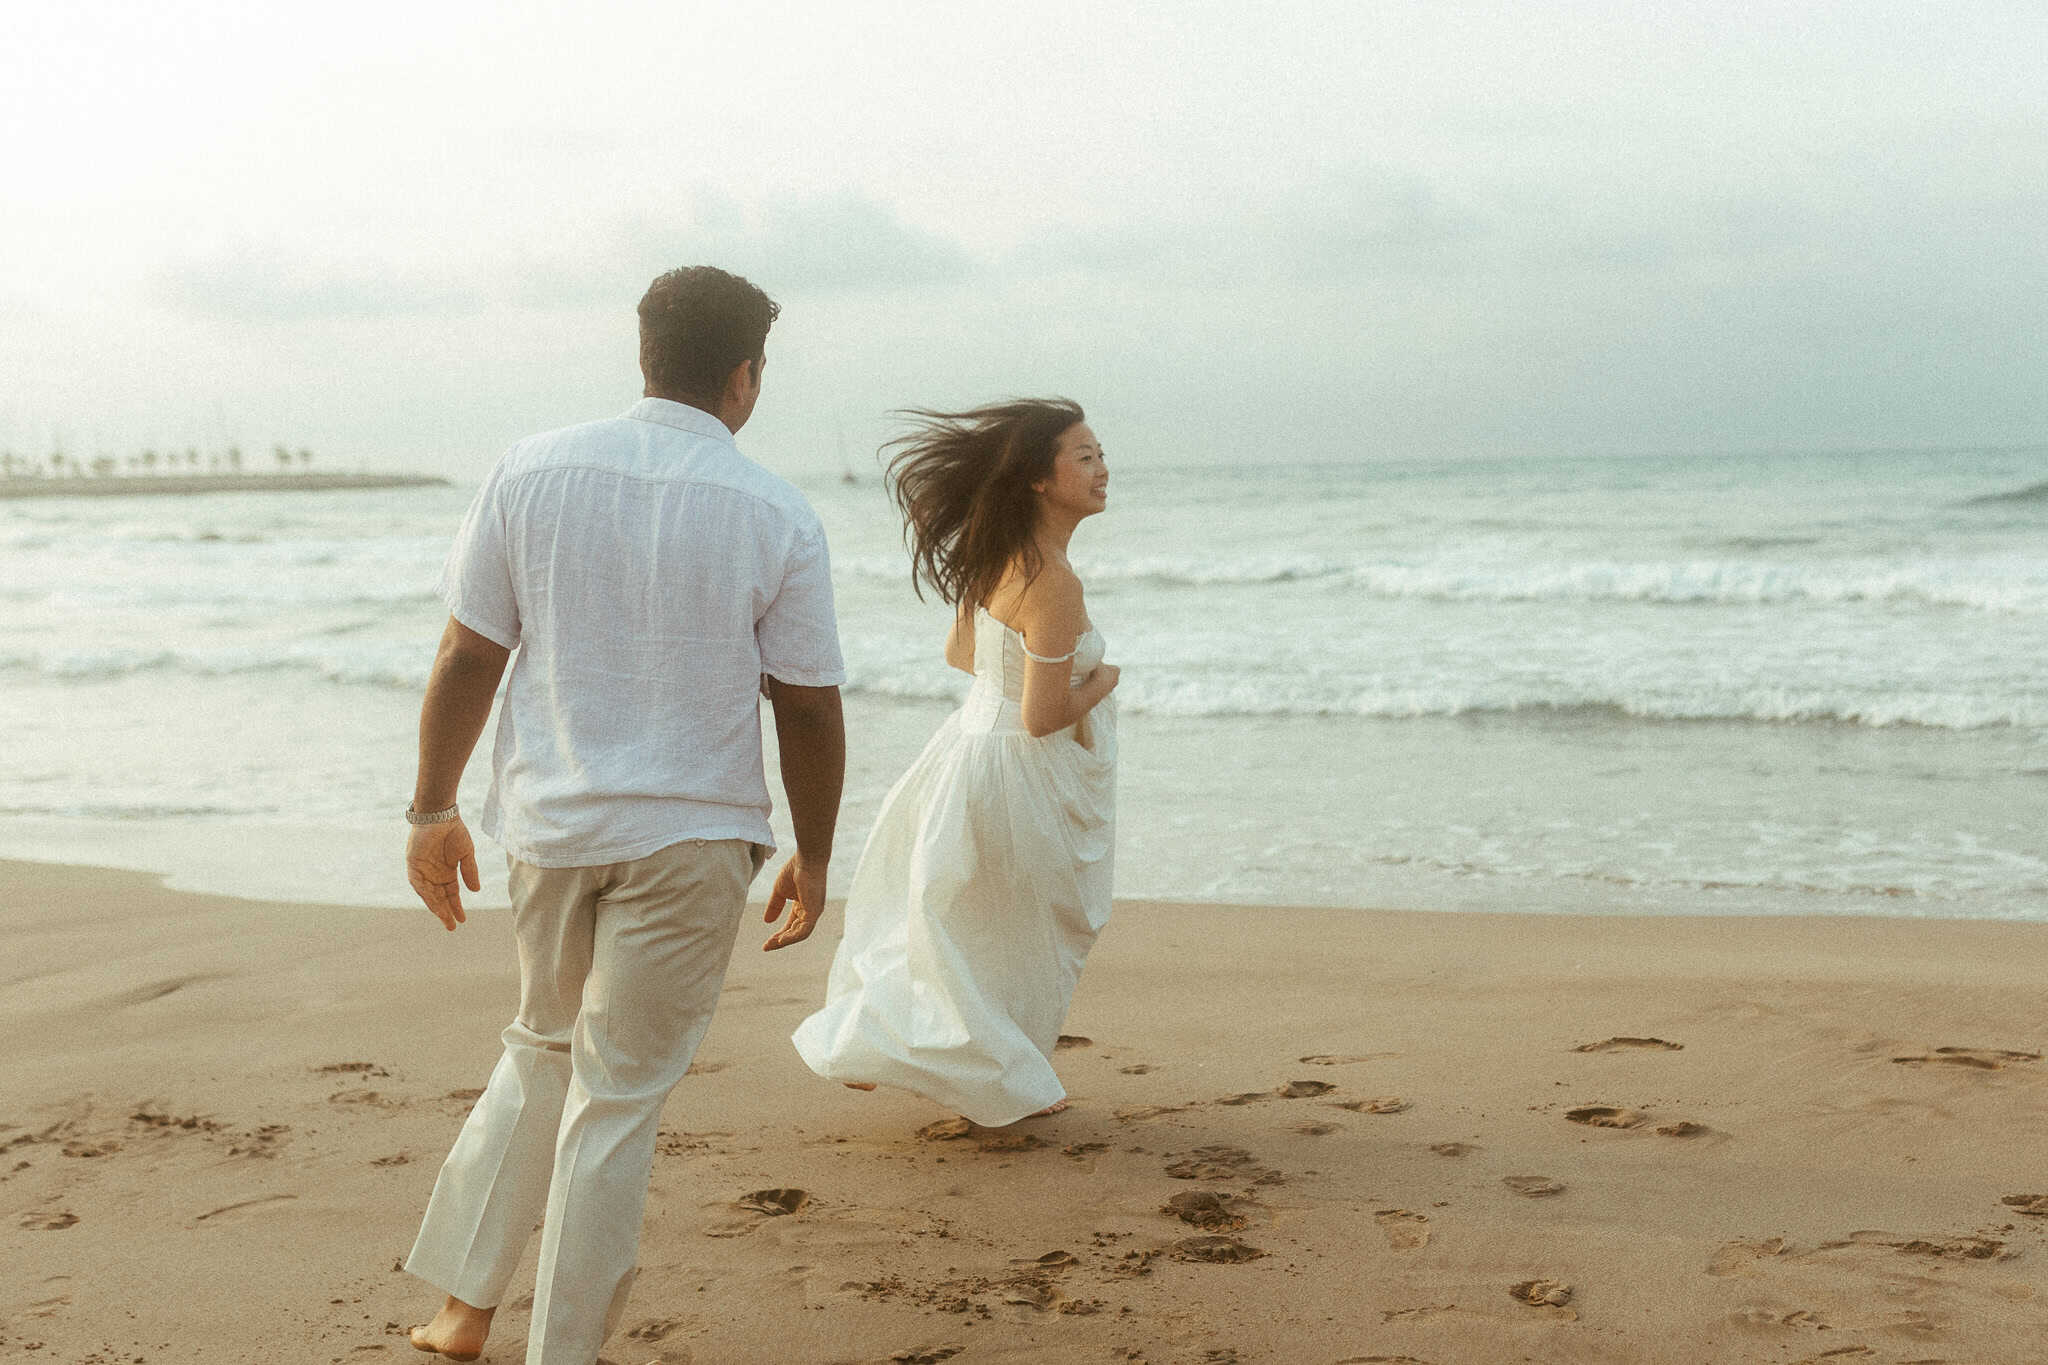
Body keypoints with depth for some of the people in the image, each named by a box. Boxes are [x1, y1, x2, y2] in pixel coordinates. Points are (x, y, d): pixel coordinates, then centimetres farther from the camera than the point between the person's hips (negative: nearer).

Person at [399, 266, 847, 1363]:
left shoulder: (532, 470, -2)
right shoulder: (777, 518, -8)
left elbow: (467, 656, -1)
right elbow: (809, 709, -5)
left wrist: (432, 806, 9)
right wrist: (813, 859, 7)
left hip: (547, 823, 3)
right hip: (689, 836, -3)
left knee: (542, 1048, 24)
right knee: (618, 1097, 8)